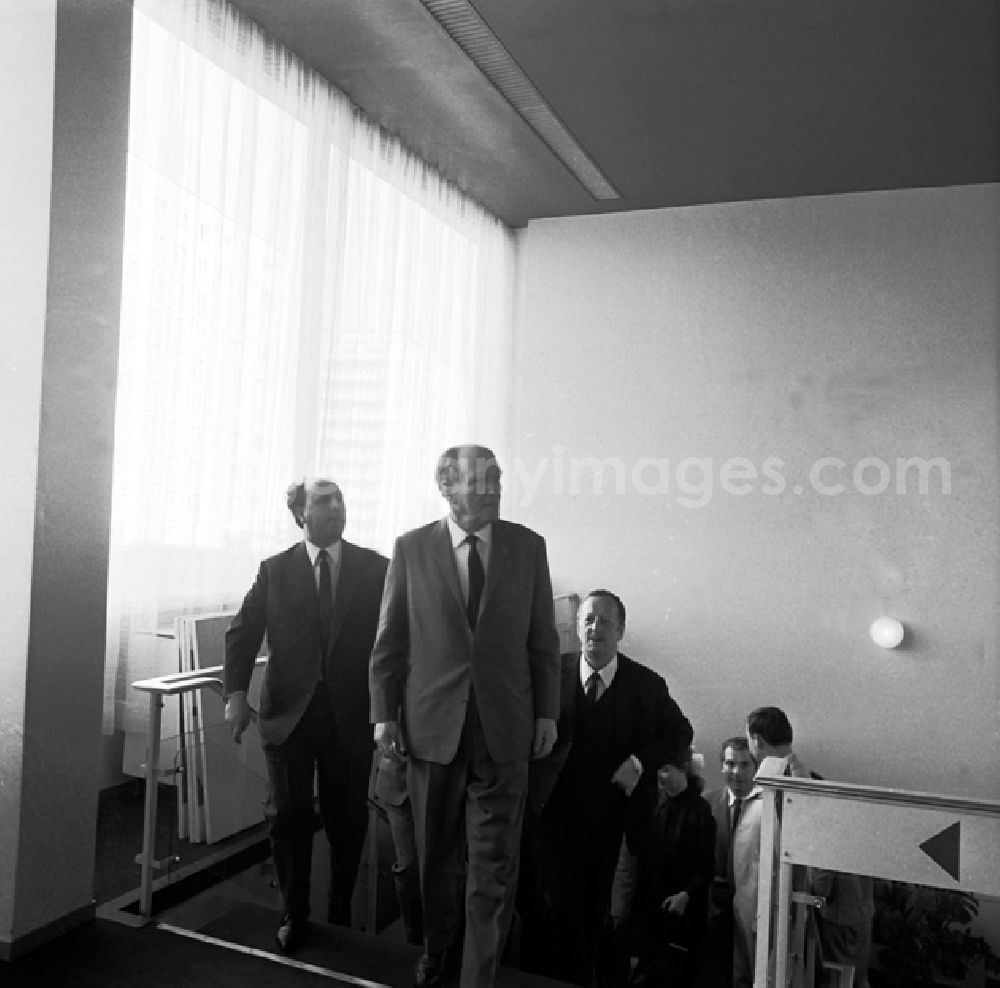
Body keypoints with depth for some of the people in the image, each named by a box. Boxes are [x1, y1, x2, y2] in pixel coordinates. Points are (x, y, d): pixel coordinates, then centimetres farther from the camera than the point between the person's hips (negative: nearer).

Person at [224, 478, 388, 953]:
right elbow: (242, 632, 2)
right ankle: (294, 914, 30)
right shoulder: (274, 570, 3)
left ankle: (341, 914, 32)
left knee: (348, 819, 10)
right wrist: (236, 694, -10)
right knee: (288, 816, 9)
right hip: (287, 713, 1)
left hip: (350, 715, 0)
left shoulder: (374, 568, 0)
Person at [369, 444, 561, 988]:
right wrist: (385, 713, 1)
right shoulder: (411, 548, -2)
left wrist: (547, 712, 3)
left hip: (504, 729, 0)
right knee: (435, 854, 17)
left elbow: (542, 638, 4)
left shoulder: (528, 546, 0)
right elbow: (389, 640, 2)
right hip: (432, 724, 1)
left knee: (495, 863, 4)